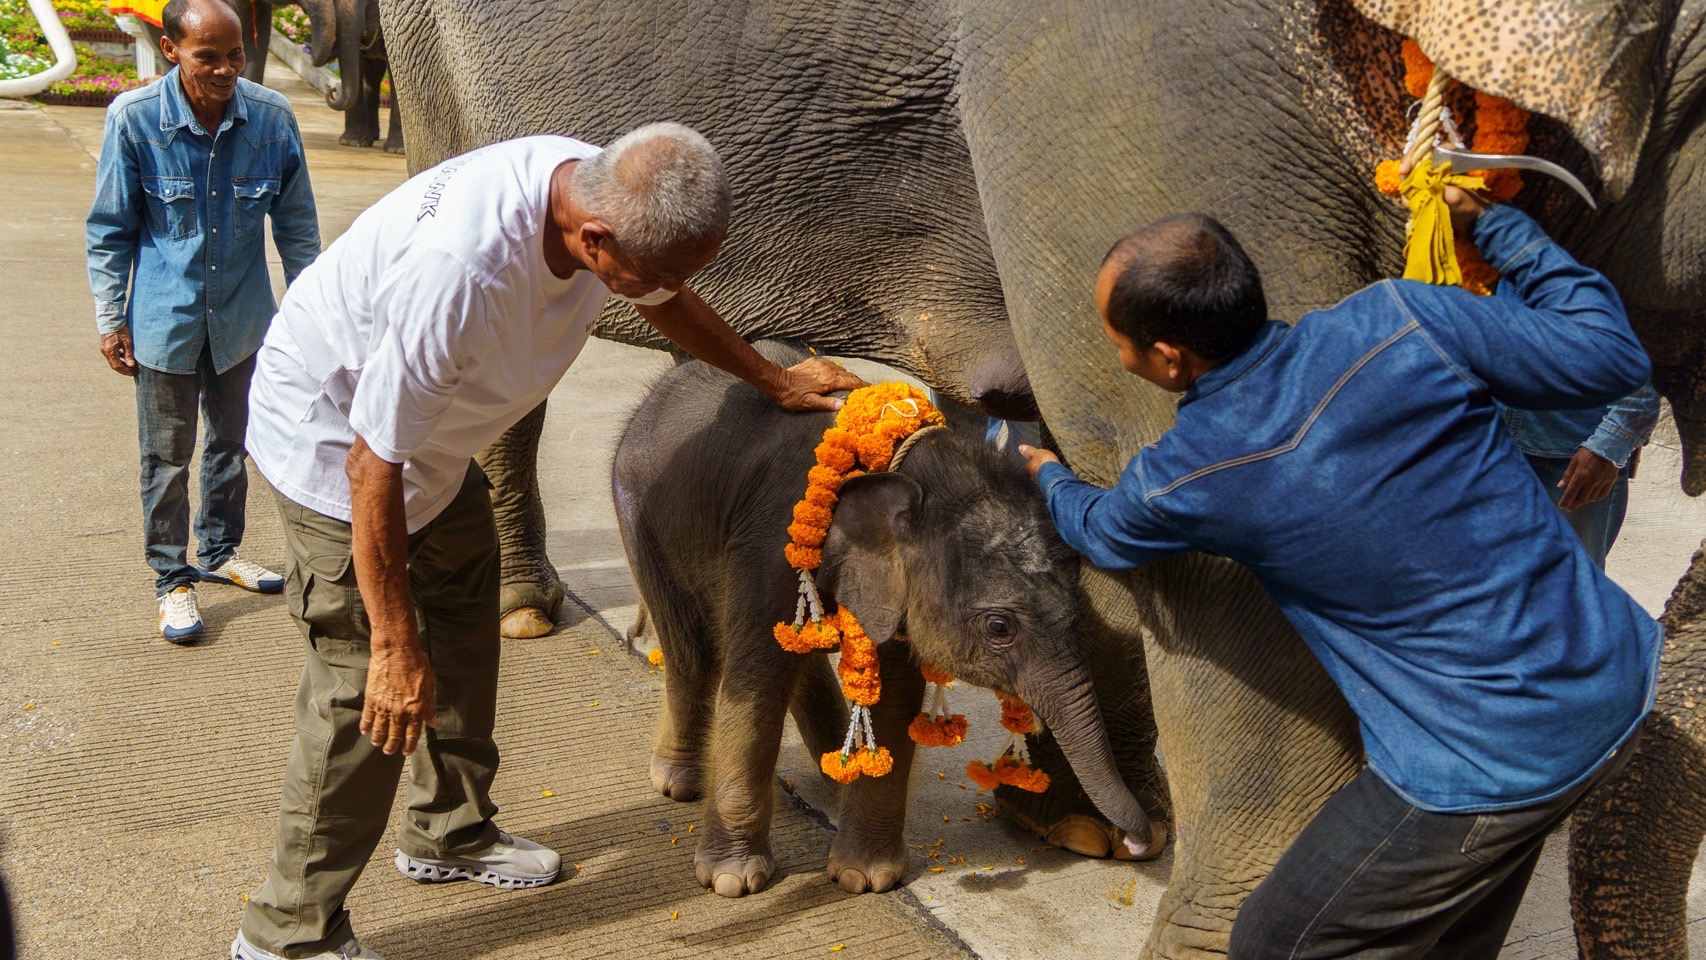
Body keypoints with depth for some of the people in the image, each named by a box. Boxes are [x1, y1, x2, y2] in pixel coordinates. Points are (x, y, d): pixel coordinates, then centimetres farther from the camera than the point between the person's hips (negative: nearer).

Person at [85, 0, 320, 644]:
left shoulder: (271, 117, -10)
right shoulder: (134, 118, -14)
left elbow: (296, 222, 3)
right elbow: (110, 229, -4)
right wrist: (110, 319, -3)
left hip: (242, 316, 3)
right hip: (165, 320, -2)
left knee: (232, 441, 18)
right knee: (167, 455, 8)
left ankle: (221, 551, 39)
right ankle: (172, 578, 23)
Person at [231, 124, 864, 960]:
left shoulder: (606, 190, -17)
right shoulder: (459, 271, -42)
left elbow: (668, 306, 8)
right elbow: (373, 465, -33)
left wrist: (773, 380, 18)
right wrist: (395, 647, -25)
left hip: (433, 428, 9)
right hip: (333, 433, -9)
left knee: (463, 630, 19)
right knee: (369, 685, -8)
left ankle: (449, 833, 39)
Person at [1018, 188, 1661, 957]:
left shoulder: (1181, 482, -16)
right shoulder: (1401, 321, -13)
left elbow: (1103, 533, 11)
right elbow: (1608, 356, -1)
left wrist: (1048, 475, 34)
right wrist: (1489, 220, 10)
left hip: (1486, 770, -6)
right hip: (1617, 685, 6)